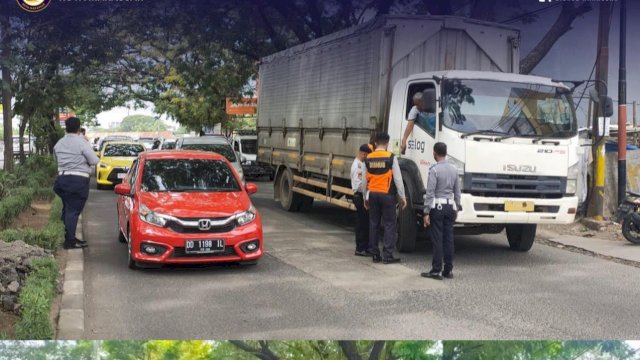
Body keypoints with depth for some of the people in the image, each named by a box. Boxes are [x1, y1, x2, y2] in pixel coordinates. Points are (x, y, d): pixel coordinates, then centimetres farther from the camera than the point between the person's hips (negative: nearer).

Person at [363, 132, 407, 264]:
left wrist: (366, 197, 21)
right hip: (387, 194, -4)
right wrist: (402, 197, -1)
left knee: (373, 224, 11)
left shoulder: (368, 158, 4)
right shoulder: (391, 157, -9)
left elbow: (365, 180, 11)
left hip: (372, 194, 4)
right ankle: (387, 255, -3)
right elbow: (398, 179, -8)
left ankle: (374, 254, 15)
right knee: (389, 225, 1)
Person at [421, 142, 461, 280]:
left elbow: (430, 192, -14)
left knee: (437, 239, -4)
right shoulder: (454, 169, 7)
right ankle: (448, 270, 13)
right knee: (449, 238, 8)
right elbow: (457, 191, 12)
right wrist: (457, 208, 21)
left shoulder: (434, 169, -12)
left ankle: (436, 271, -2)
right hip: (450, 206, 6)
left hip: (437, 206, -6)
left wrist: (426, 212, -11)